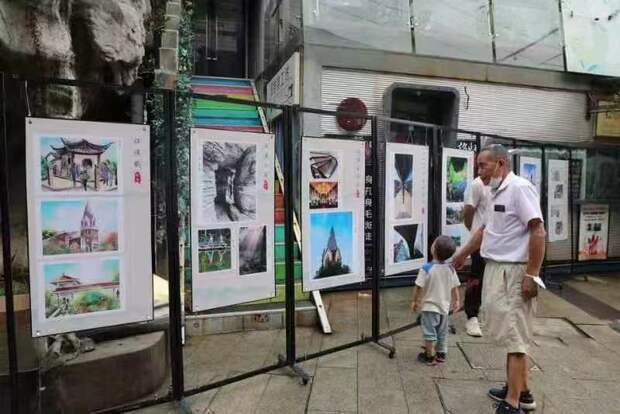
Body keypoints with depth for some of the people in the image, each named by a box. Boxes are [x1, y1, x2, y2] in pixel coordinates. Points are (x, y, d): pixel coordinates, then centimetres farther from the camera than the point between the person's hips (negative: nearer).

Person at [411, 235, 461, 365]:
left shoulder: (426, 269, -21)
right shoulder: (450, 269, -6)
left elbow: (418, 287, -17)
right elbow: (455, 287, 4)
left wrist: (414, 301, -3)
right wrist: (456, 300, 19)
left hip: (429, 306, -5)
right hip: (444, 306, 5)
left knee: (429, 332, 7)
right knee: (442, 332, 20)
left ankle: (430, 356, 15)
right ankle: (441, 354, 32)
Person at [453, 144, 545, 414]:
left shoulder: (519, 187, -14)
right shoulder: (497, 192, 14)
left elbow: (538, 232, -20)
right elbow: (485, 229, 26)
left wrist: (531, 275, -21)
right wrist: (462, 255, 34)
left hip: (513, 273, -9)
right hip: (497, 270, 9)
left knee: (514, 336, -3)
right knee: (511, 333, 16)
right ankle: (521, 392, 30)